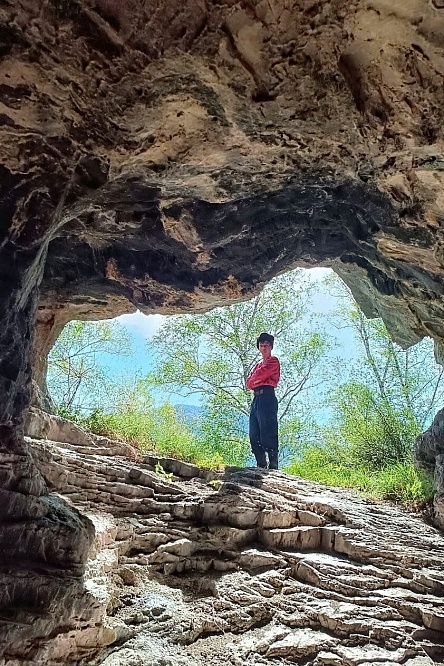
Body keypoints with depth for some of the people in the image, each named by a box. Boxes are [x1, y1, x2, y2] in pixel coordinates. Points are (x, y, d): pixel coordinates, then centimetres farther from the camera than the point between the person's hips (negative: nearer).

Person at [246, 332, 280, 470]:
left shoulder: (273, 361, 7)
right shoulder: (258, 364, 29)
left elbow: (259, 375, -9)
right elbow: (249, 383, 15)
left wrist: (254, 379, 10)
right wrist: (258, 379, -2)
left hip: (267, 397, -8)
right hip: (256, 399, 8)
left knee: (267, 434, -14)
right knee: (254, 436, 3)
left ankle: (273, 466, -14)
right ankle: (261, 466, 6)